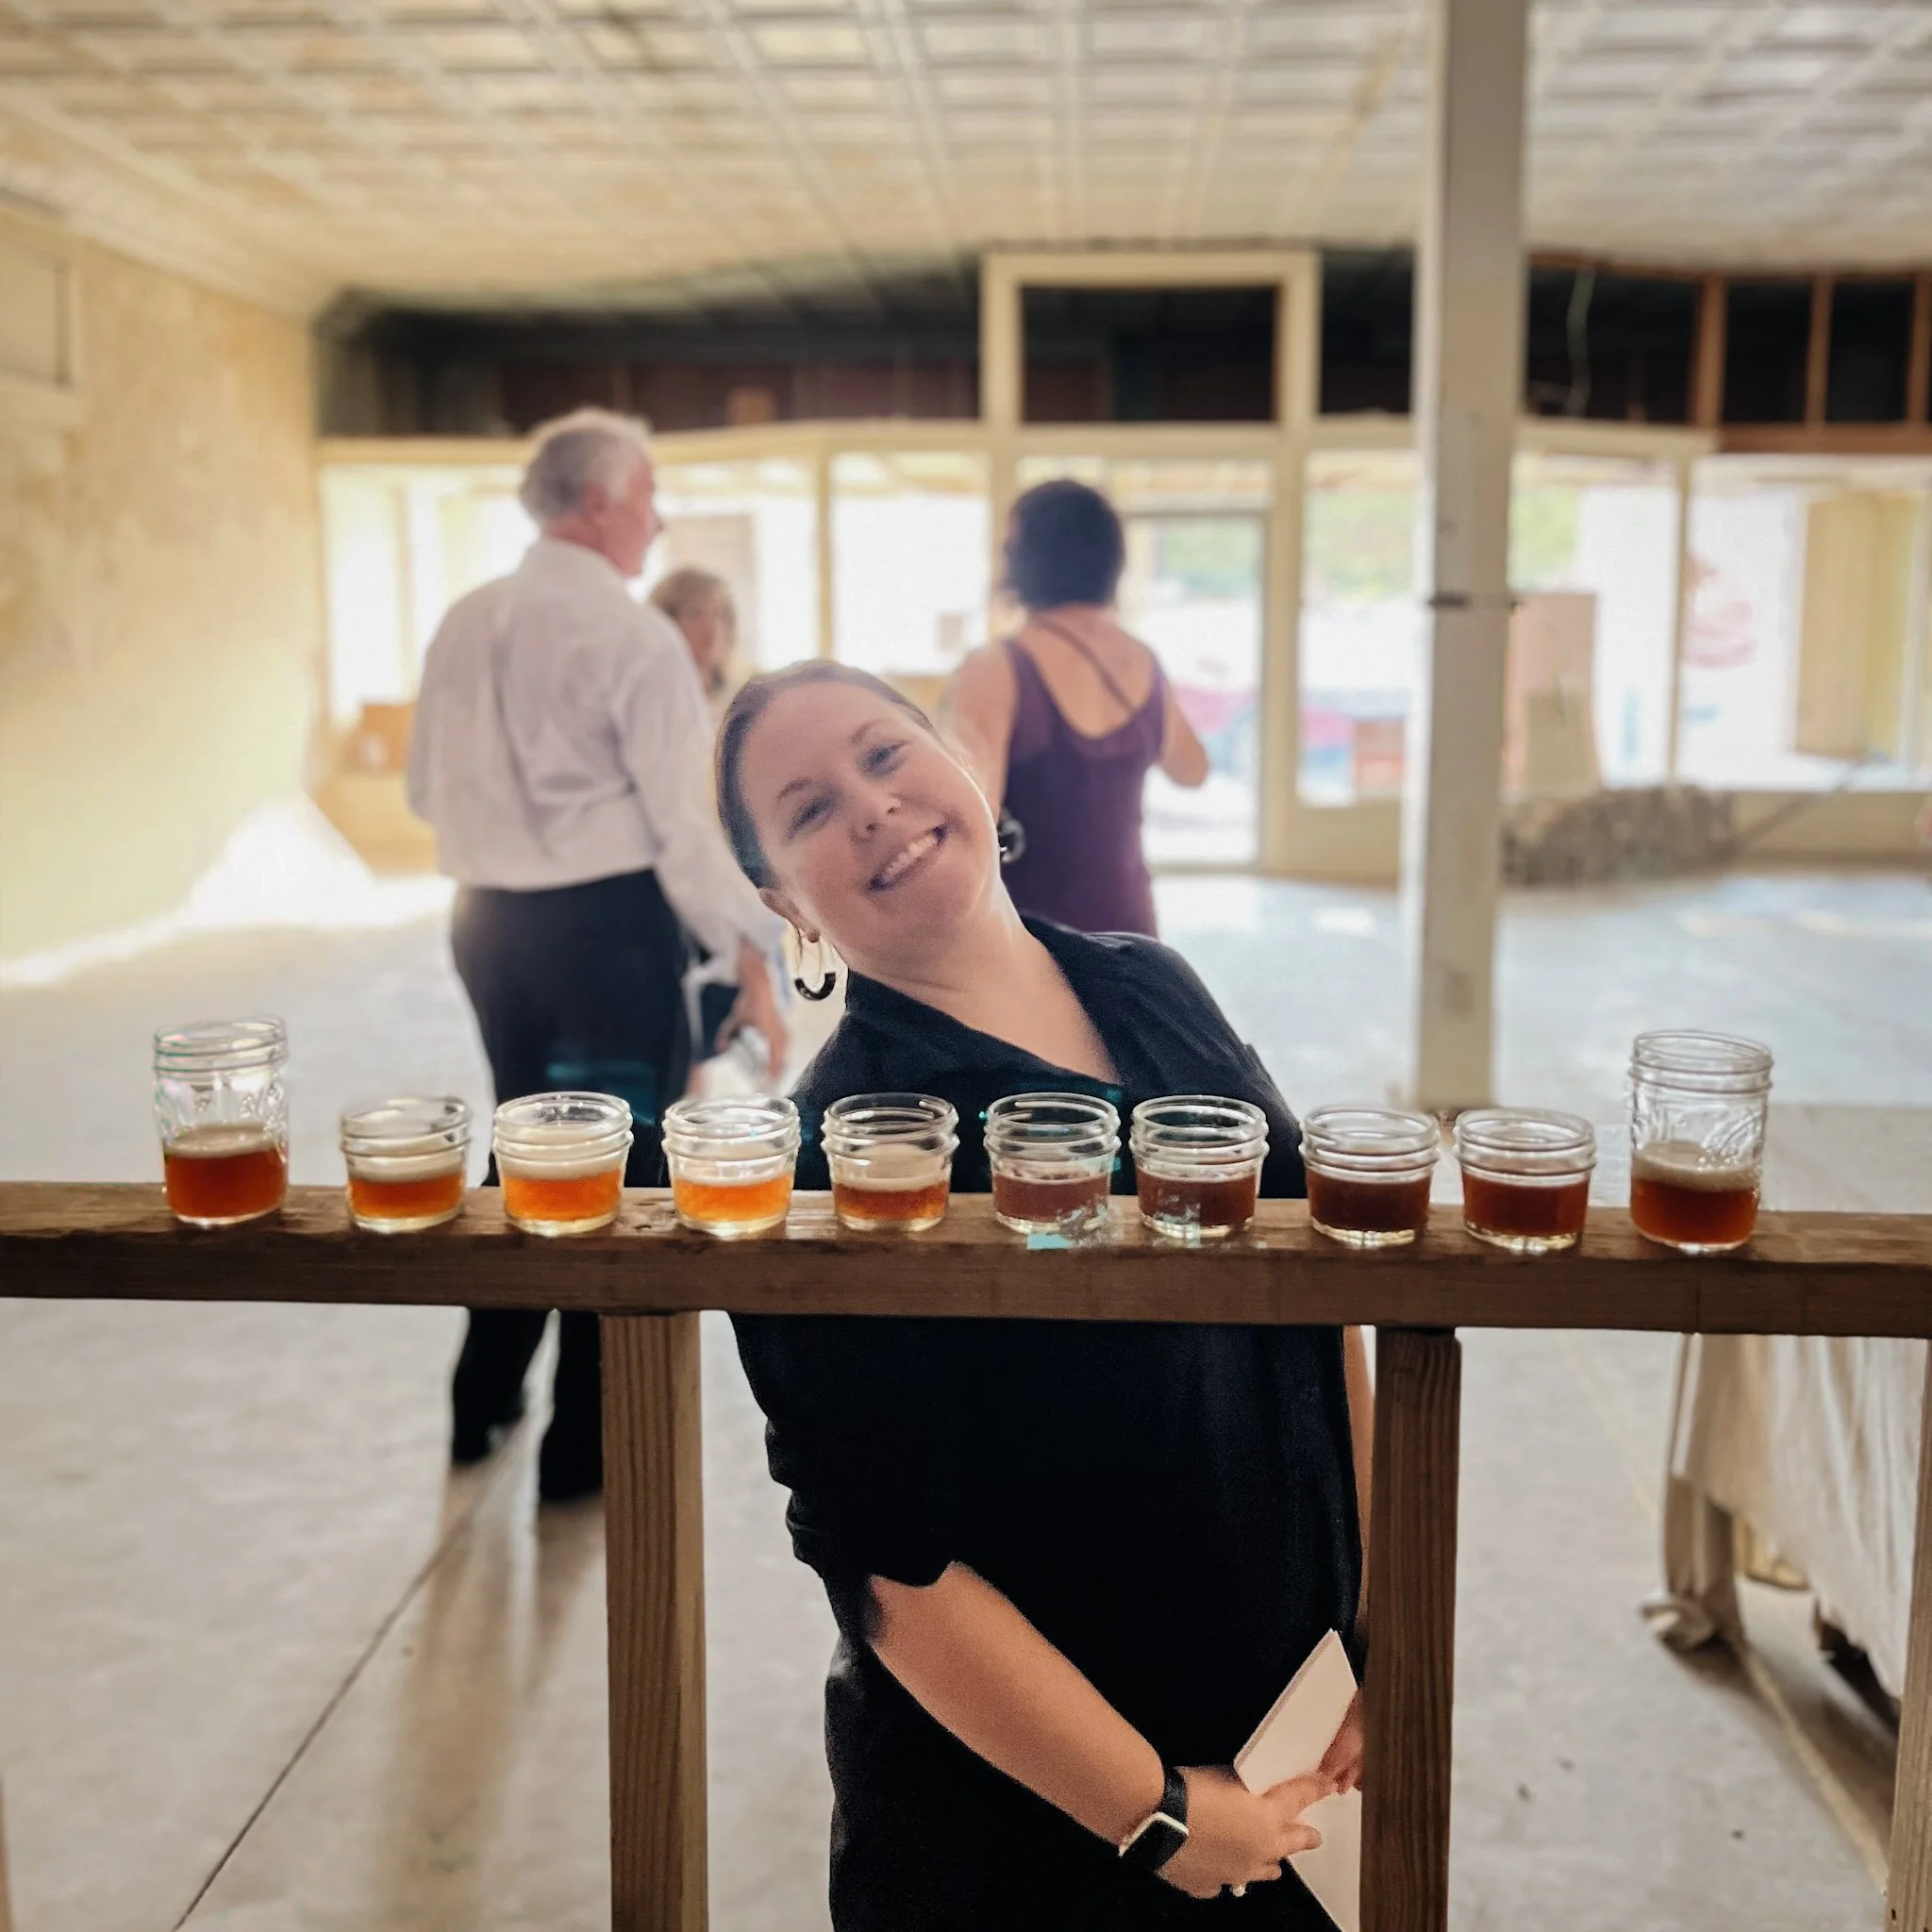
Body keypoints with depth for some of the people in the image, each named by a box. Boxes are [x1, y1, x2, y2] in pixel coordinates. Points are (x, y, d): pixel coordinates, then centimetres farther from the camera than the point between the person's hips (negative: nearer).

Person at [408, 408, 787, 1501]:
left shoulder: (466, 626, 5)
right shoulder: (635, 637, -14)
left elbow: (427, 787, 13)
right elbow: (687, 819, -16)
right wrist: (753, 962, -12)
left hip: (490, 919, 7)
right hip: (610, 922, -6)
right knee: (619, 1170, 7)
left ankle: (485, 1401, 35)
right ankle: (588, 1445, 17)